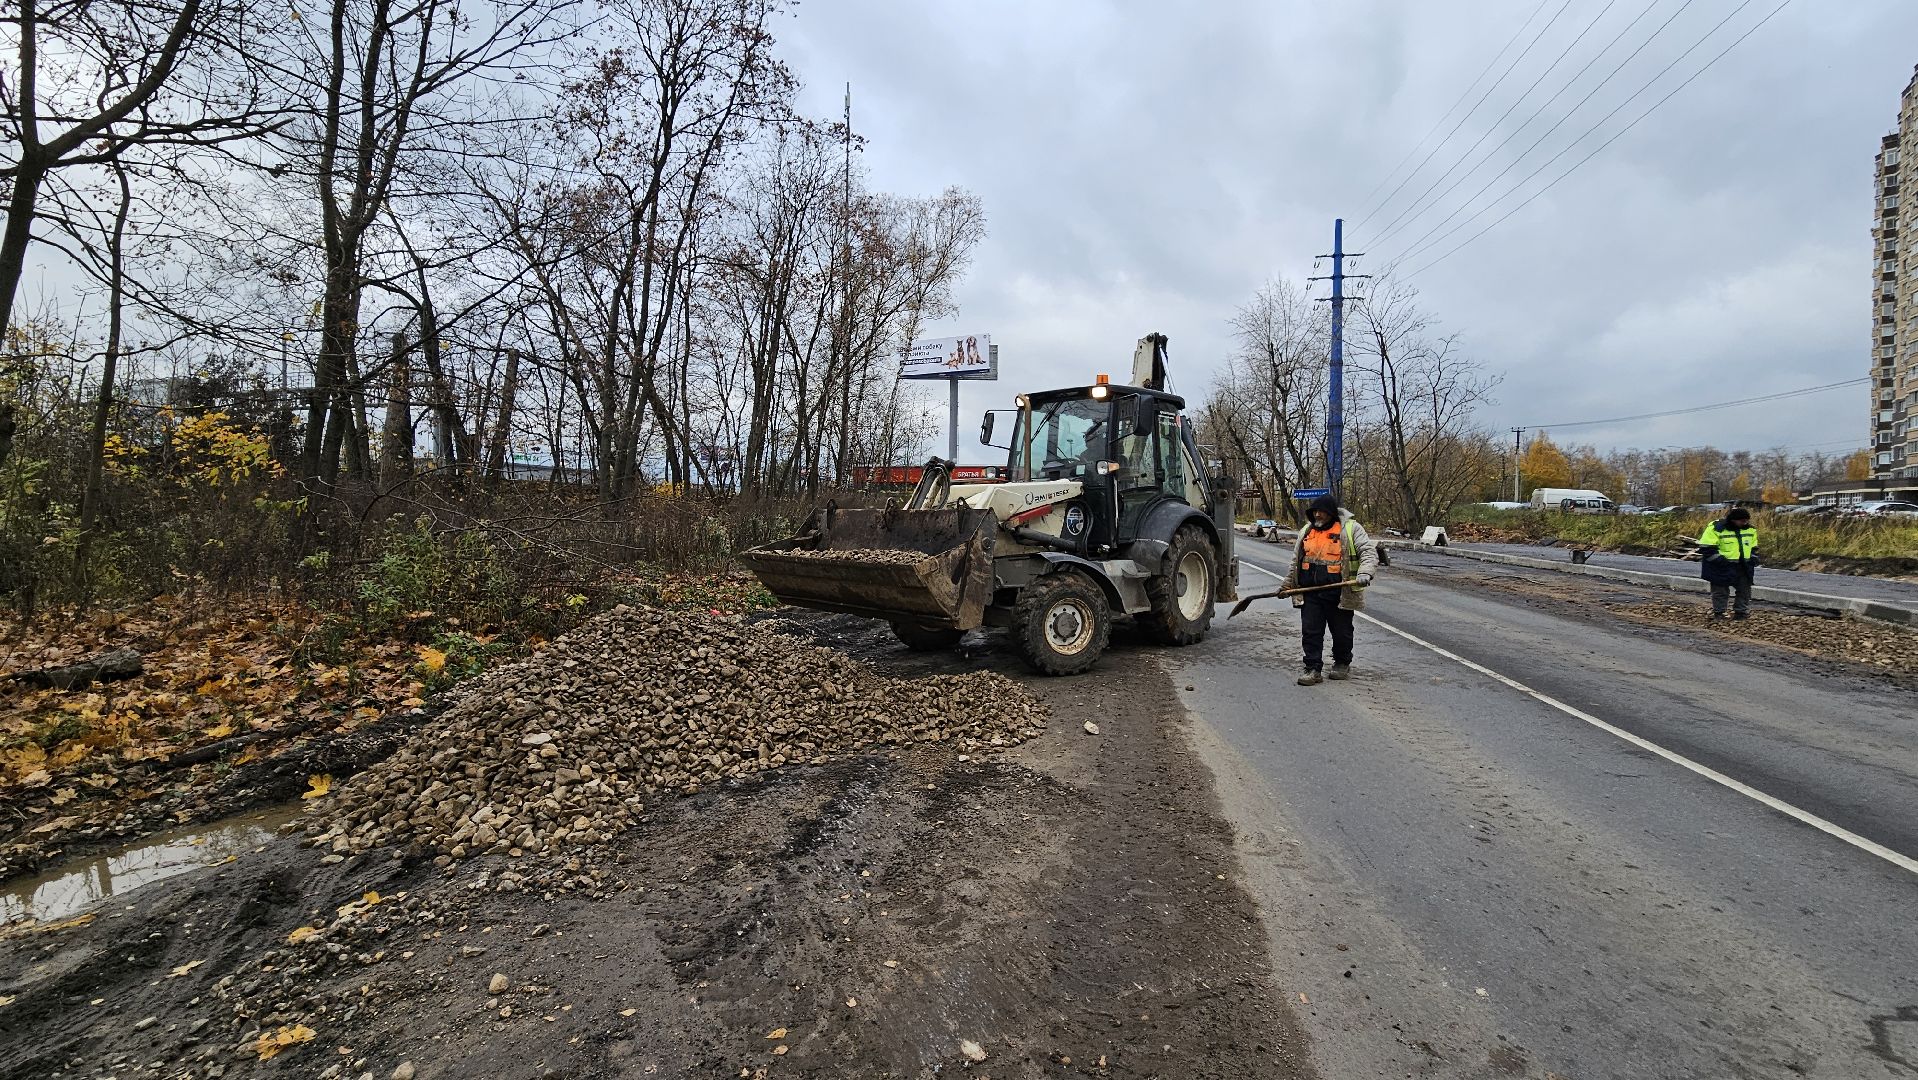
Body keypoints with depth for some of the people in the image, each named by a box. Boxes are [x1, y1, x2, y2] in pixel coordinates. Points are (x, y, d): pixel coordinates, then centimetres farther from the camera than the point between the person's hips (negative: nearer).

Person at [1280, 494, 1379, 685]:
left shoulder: (1350, 528, -3)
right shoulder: (1307, 531, 13)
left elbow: (1369, 552, -10)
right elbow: (1296, 562, 21)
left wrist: (1364, 573, -27)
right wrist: (1287, 585, 21)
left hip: (1338, 594, -4)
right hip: (1310, 594, 4)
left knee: (1342, 632, 10)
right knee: (1310, 632, 1)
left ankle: (1342, 664, 31)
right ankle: (1314, 669, 7)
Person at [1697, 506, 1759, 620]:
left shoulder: (1750, 529, 8)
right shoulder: (1715, 528, -15)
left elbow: (1753, 547, 22)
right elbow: (1706, 547, -16)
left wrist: (1754, 558, 7)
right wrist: (1718, 559, -20)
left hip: (1744, 567, 6)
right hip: (1722, 567, -6)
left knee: (1744, 589, 11)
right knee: (1720, 591, 1)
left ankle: (1741, 611, 24)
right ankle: (1718, 612, 12)